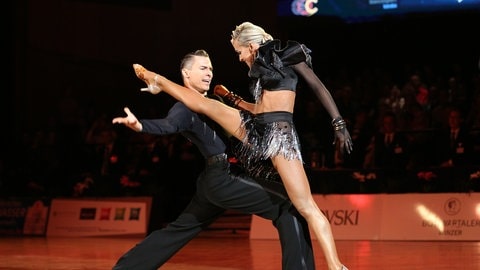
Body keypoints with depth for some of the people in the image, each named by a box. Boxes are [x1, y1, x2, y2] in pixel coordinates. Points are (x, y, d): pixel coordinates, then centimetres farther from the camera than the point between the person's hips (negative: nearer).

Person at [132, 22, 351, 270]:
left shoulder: (288, 54, 2)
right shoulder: (260, 66, 25)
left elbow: (319, 88, -4)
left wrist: (339, 124, -12)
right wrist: (235, 101, 40)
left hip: (279, 133, -8)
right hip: (254, 129, 8)